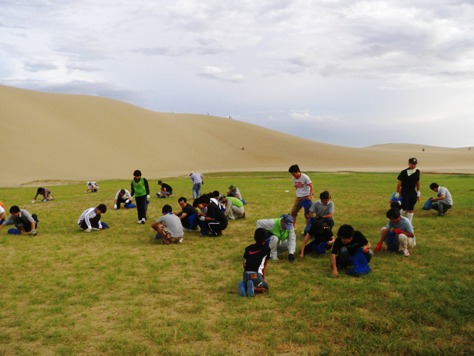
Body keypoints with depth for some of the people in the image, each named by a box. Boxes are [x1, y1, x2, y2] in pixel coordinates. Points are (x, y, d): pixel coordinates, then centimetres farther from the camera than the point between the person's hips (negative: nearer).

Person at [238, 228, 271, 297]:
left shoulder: (248, 248, 18)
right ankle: (253, 288, -7)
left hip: (246, 275, 3)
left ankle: (243, 285, -1)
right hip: (256, 275, -3)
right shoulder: (267, 249, 11)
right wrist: (264, 278, 27)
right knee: (265, 288, 26)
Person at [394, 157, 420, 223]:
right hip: (405, 191, -5)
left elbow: (417, 182, 13)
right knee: (405, 208, -15)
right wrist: (397, 193, -3)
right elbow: (399, 183, -5)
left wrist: (418, 193, 15)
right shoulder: (404, 172, -12)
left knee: (411, 209, 7)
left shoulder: (417, 172, 3)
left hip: (413, 191, 5)